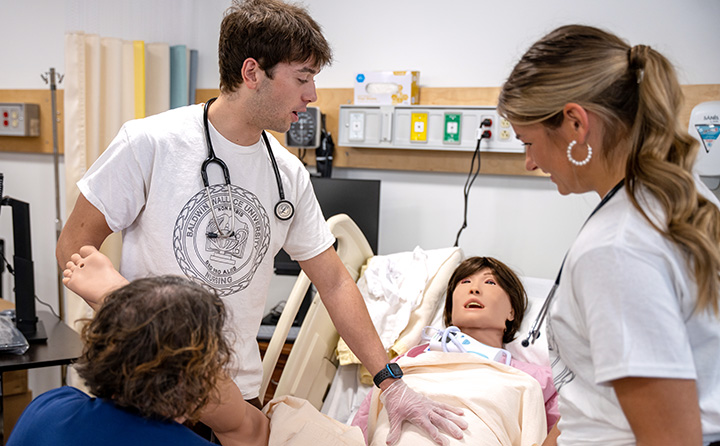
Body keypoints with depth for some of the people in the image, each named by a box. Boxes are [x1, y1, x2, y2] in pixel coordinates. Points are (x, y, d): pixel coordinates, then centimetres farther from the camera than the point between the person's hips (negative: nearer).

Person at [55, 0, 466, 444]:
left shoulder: (290, 174, 0)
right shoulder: (149, 143, -14)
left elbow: (335, 282, 4)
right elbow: (74, 247, -7)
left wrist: (392, 383, 1)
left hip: (239, 389, 4)